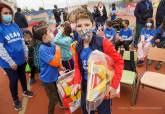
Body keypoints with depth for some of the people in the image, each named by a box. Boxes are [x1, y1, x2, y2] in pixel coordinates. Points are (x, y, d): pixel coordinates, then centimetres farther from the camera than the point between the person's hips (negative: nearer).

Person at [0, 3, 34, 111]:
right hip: (9, 62, -4)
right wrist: (11, 62, -17)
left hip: (21, 58, 5)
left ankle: (25, 91, 47)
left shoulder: (15, 25, 0)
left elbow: (22, 40, 8)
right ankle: (15, 99, 34)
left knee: (22, 75, 21)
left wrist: (26, 53, 9)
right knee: (13, 79, 10)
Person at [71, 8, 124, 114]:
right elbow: (77, 66, 6)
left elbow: (119, 61, -16)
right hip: (86, 87, 5)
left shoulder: (103, 43, -21)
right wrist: (77, 82, -8)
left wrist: (114, 85, -18)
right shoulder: (78, 47, -5)